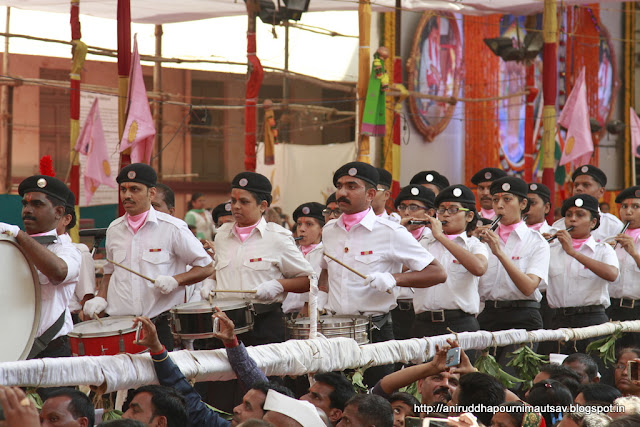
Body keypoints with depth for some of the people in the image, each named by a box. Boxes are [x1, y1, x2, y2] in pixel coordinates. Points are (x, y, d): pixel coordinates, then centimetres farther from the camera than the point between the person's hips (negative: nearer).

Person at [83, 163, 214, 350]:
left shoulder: (172, 228, -2)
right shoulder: (114, 229, 12)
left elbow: (206, 268, 3)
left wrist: (175, 281, -14)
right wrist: (100, 298, 8)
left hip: (161, 325, -3)